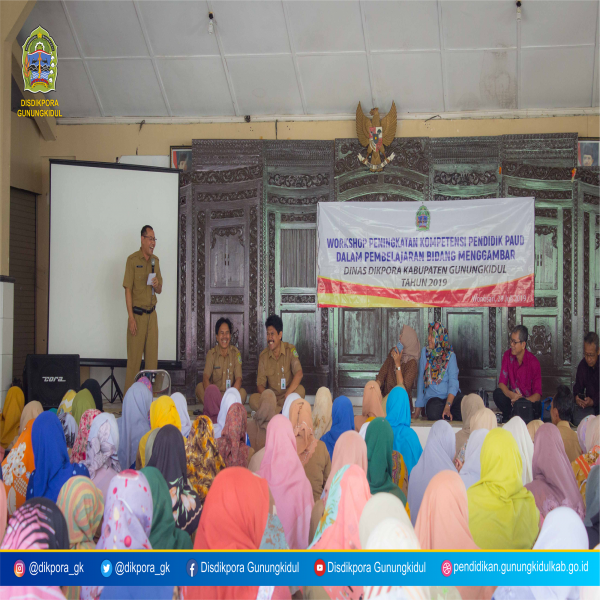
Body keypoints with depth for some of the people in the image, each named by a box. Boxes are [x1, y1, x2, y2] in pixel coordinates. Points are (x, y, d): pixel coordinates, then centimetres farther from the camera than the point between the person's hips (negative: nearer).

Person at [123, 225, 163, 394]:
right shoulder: (132, 260, -6)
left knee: (152, 357, 6)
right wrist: (131, 318, -14)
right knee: (134, 357, -4)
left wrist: (156, 285, -7)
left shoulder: (155, 260, 12)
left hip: (152, 314, 6)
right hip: (137, 314, -6)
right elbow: (128, 290, -9)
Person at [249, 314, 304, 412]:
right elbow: (260, 384, 1)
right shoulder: (263, 356, 3)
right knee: (253, 399, -26)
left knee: (300, 390, -32)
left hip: (289, 394, -2)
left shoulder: (290, 350, -4)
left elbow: (299, 374, -16)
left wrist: (288, 394, -30)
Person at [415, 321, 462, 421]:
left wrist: (447, 406, -24)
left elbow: (453, 383, -9)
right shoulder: (424, 353, 6)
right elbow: (420, 380, 6)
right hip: (432, 397, 0)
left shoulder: (450, 356, 0)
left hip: (451, 395, 0)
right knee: (433, 413, -34)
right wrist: (418, 408, 2)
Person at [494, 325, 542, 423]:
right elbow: (501, 383, -6)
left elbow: (538, 395, -14)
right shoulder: (508, 355, -2)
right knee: (497, 393, -27)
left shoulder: (534, 362, -12)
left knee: (536, 406, -36)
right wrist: (512, 395, -28)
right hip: (512, 399, 2)